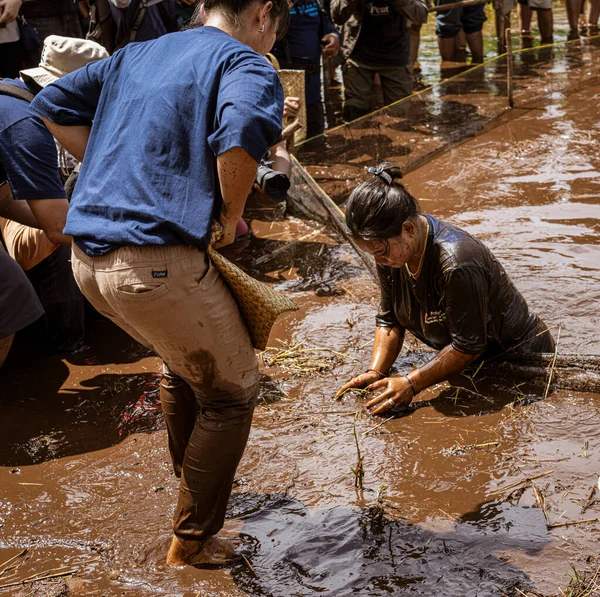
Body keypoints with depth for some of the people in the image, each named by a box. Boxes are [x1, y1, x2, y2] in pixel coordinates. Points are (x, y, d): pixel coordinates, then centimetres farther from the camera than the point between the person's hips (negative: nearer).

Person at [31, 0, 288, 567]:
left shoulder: (137, 54, 21)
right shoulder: (246, 64, -3)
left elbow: (52, 105, 24)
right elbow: (241, 135, -25)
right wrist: (232, 215, -7)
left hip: (88, 257, 8)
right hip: (155, 260, -8)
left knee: (184, 365, 31)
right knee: (231, 391, 13)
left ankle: (191, 481, 49)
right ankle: (192, 539, 23)